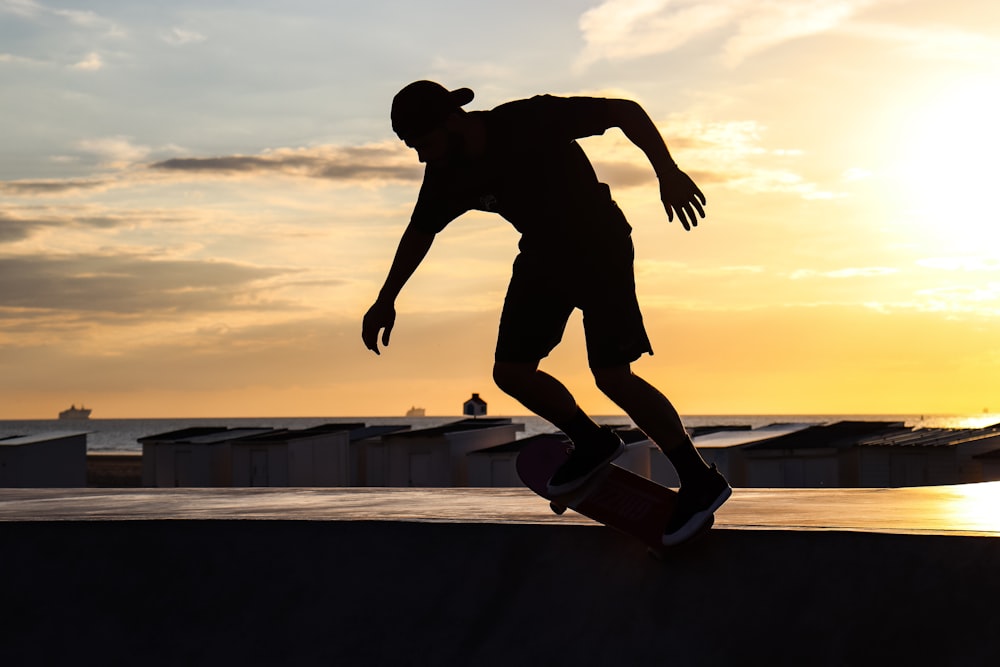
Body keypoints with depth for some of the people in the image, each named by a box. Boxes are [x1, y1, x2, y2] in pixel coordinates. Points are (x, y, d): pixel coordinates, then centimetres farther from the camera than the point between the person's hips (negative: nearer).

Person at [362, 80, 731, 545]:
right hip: (543, 255, 7)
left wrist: (668, 172, -34)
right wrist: (386, 300, 16)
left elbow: (625, 111, -24)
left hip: (601, 249, -7)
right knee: (510, 372, 2)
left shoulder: (532, 122, -28)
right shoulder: (447, 176, -10)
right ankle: (593, 443, 25)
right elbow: (420, 231, 10)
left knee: (612, 376, -17)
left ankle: (700, 481, -6)